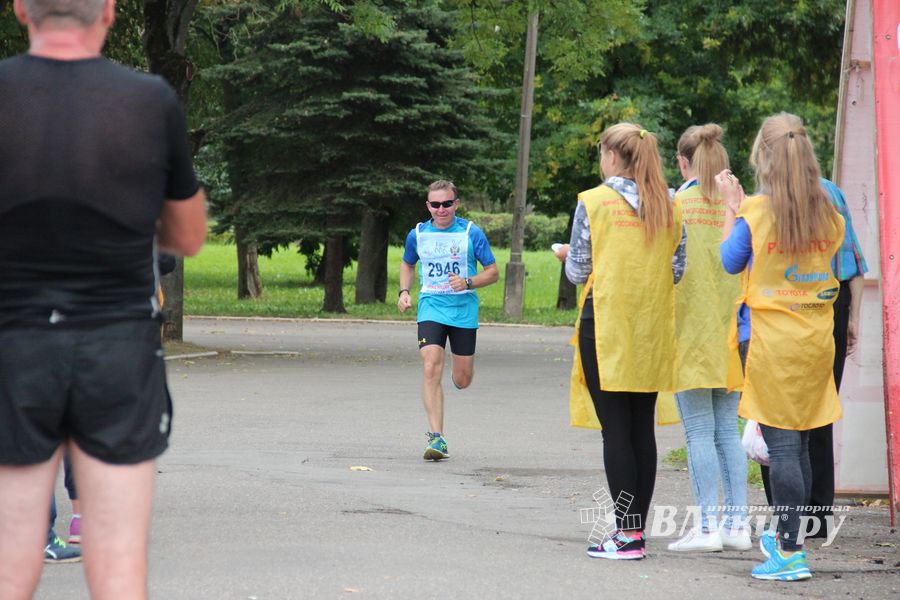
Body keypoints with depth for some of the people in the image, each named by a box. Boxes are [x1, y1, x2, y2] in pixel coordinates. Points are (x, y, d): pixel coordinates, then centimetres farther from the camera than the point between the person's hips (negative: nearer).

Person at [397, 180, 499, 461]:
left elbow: (493, 273, -1)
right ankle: (436, 438, -18)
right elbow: (407, 263, 23)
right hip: (431, 307, 1)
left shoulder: (471, 233, -5)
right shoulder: (418, 234, 3)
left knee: (462, 381, 6)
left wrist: (468, 282, -19)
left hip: (464, 309, -1)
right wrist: (404, 291, 5)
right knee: (431, 370, -18)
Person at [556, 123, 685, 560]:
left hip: (606, 328, -5)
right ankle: (637, 526, 11)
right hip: (652, 330, 5)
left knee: (615, 429, -4)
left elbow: (579, 272, -5)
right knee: (642, 428, 9)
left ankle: (626, 533, -8)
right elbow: (677, 271, 7)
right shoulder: (669, 207, 6)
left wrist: (568, 257, 17)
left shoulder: (593, 202, -7)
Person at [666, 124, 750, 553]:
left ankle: (708, 526, -5)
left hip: (690, 324, -4)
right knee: (727, 428, 10)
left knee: (699, 431, -2)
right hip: (730, 328, 4)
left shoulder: (674, 202, -6)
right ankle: (737, 523, 8)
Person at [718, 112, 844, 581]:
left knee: (781, 443, -4)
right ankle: (787, 535, 28)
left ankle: (790, 552, -5)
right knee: (800, 440, 15)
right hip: (817, 337, 5)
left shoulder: (755, 212, -11)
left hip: (770, 337, -5)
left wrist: (730, 208, 11)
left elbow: (730, 262, 2)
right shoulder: (827, 212, 1)